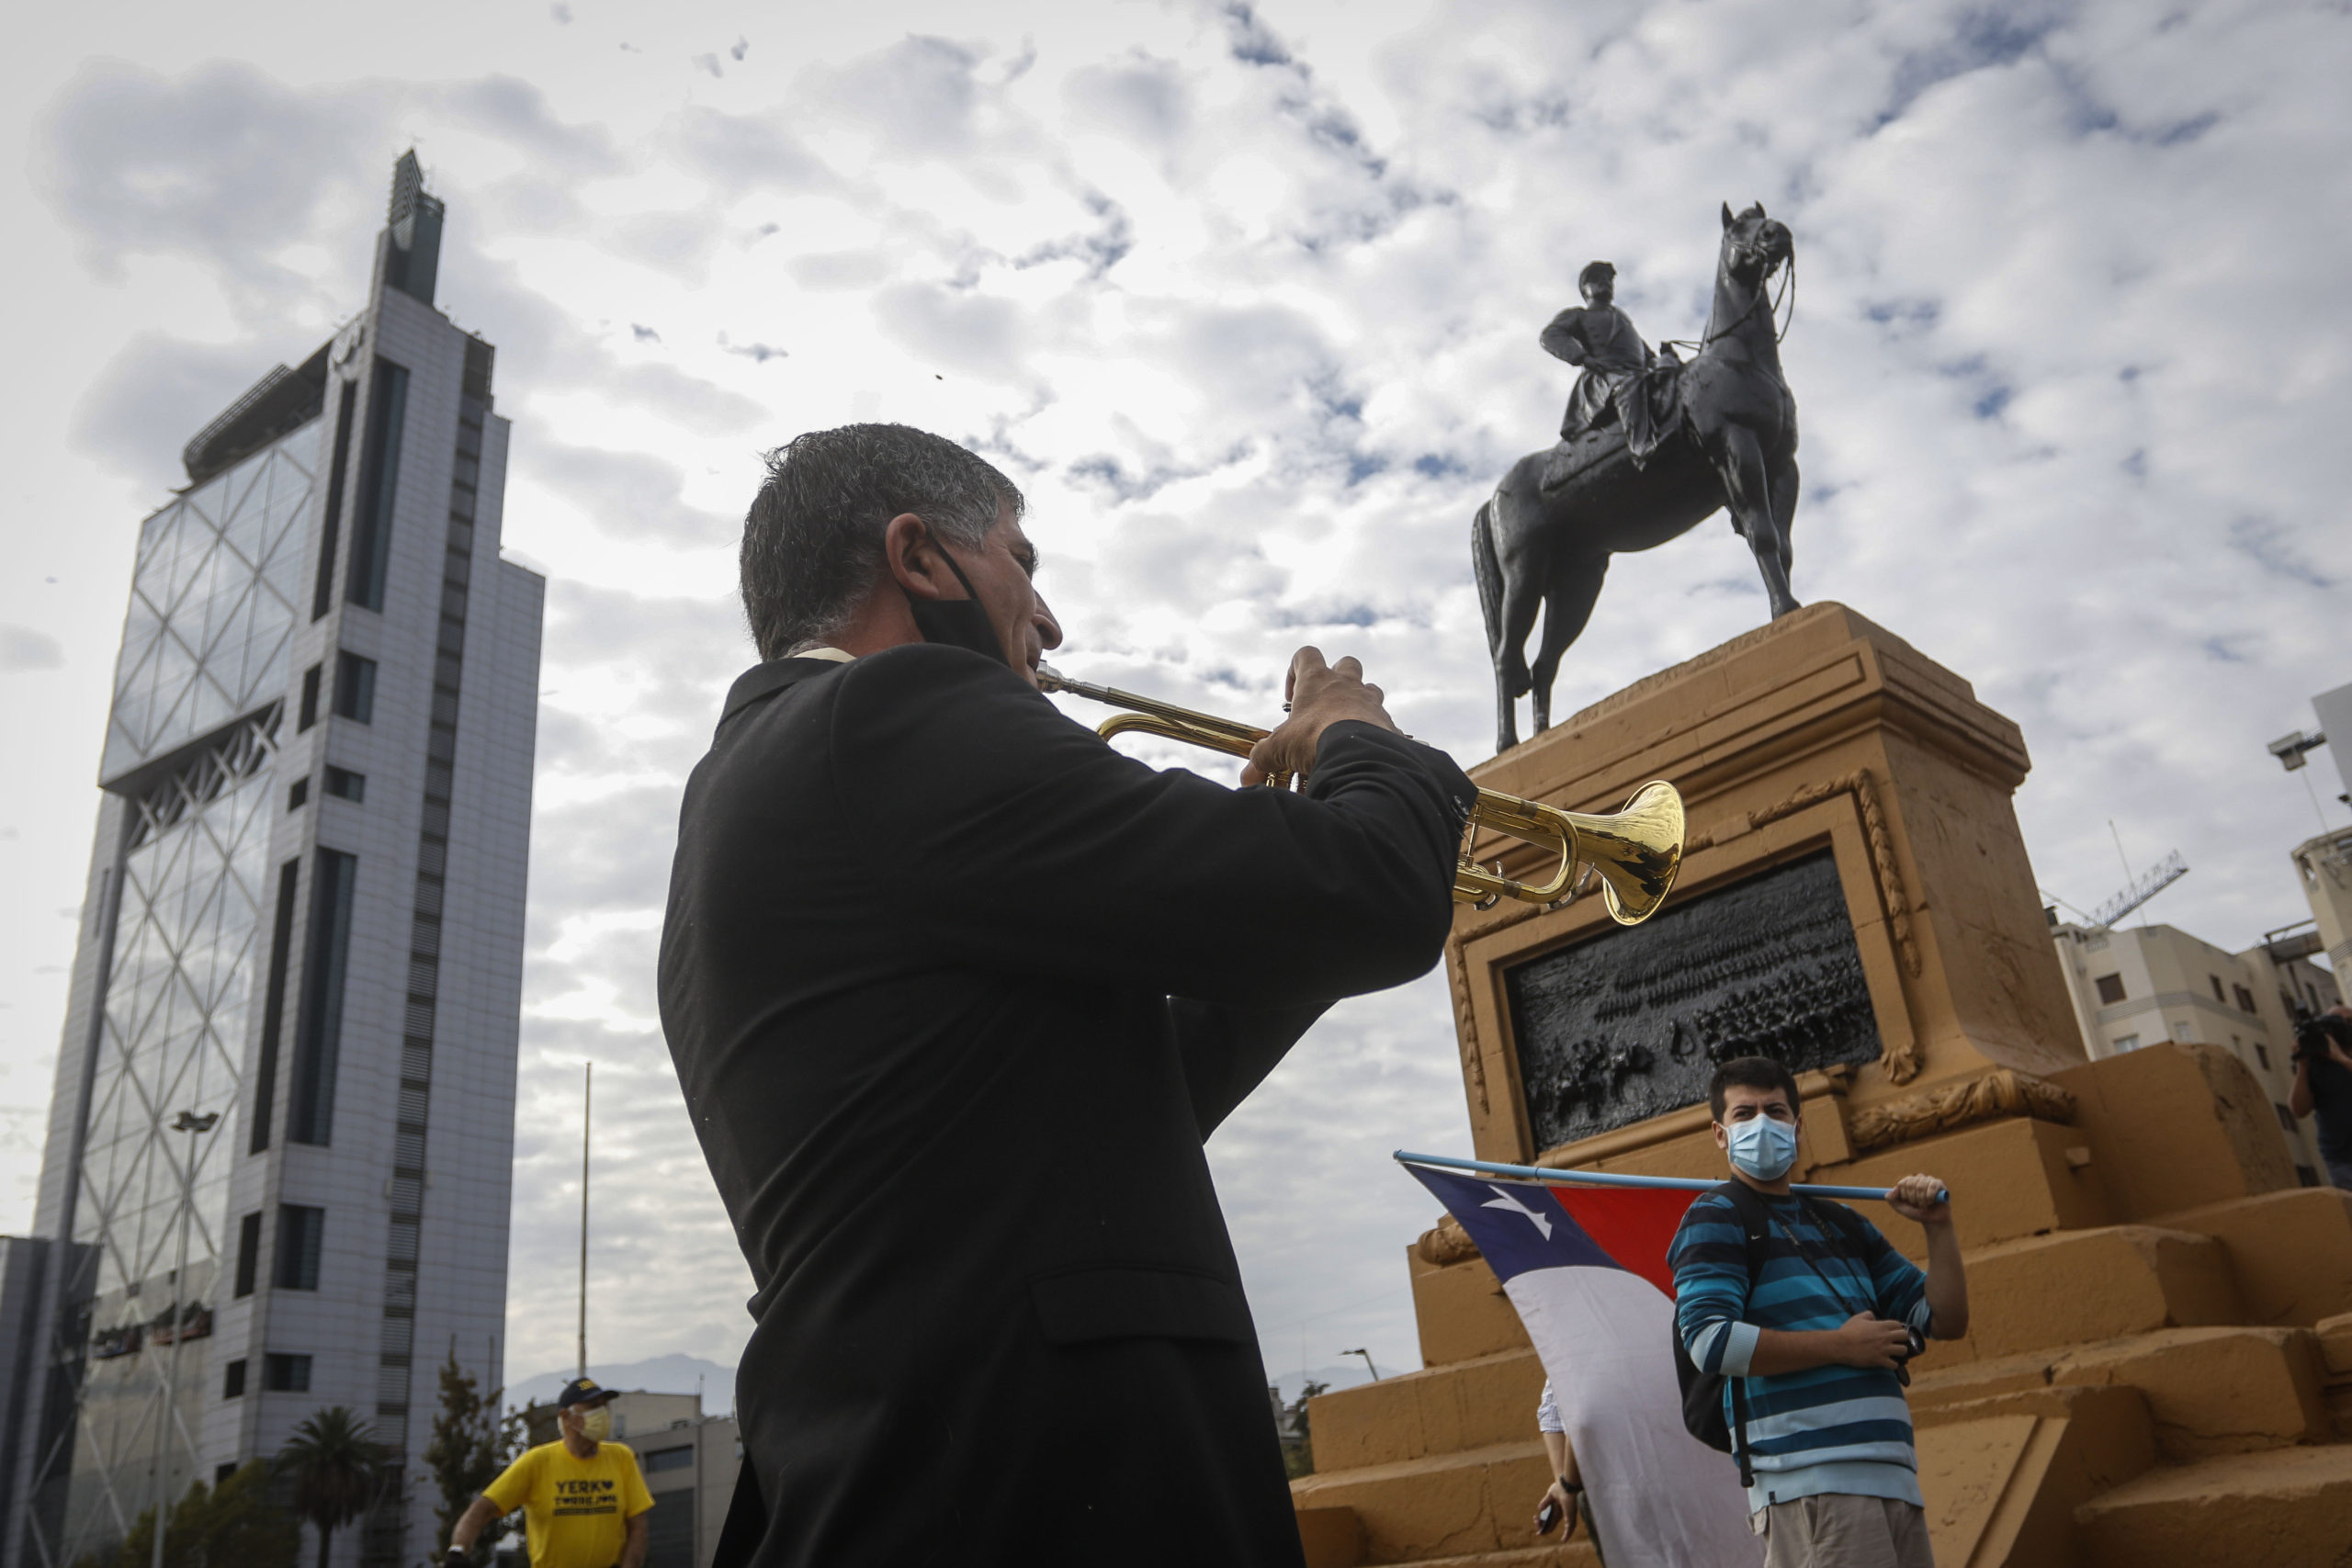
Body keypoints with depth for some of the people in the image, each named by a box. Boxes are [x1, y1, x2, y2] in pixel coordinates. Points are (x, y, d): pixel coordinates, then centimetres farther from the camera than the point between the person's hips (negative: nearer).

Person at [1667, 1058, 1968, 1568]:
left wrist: (1939, 1228, 7)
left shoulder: (1841, 1224, 22)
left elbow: (1947, 1321, 21)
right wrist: (1841, 1345, -11)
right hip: (1809, 1482, -7)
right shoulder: (1716, 1216, 0)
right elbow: (1710, 1341, -15)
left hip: (1895, 1480, 7)